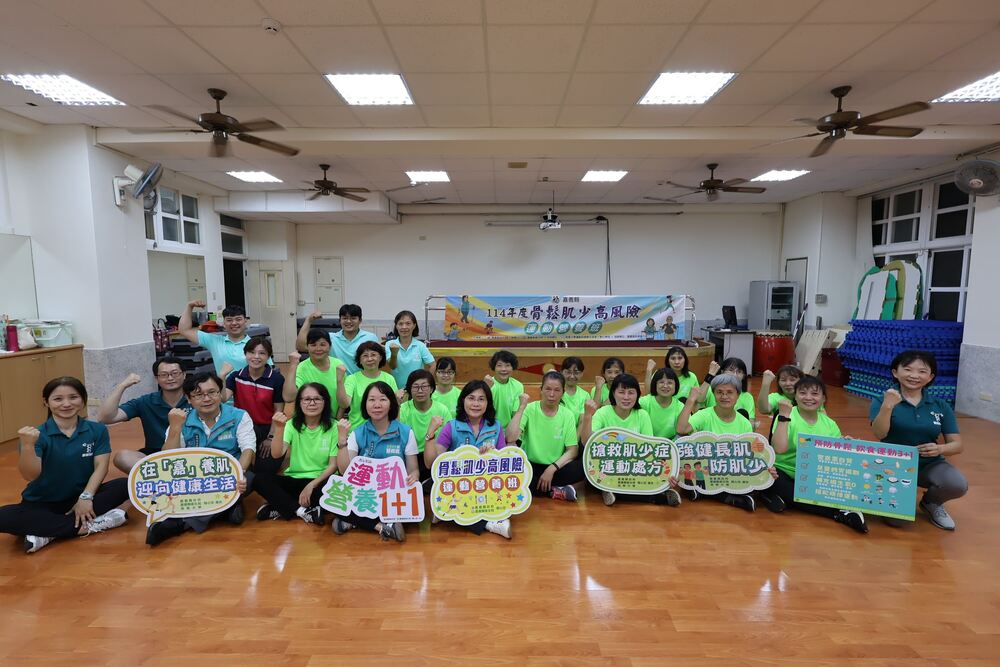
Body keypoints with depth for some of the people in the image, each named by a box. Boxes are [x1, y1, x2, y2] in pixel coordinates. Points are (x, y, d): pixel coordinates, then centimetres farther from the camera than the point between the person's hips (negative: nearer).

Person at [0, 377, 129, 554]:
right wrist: (28, 445, -39)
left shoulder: (97, 430, -2)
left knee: (125, 485, -25)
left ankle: (48, 534, -23)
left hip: (81, 497, 2)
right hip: (42, 504, -1)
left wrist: (86, 497, -23)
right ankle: (91, 525, -27)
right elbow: (30, 476, -22)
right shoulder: (38, 435, -10)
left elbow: (101, 466, -8)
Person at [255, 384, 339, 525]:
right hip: (293, 480, 3)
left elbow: (333, 464, -7)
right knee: (260, 479, -21)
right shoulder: (292, 425, 1)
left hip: (320, 480, -2)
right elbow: (277, 454, -14)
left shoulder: (333, 427, -7)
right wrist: (279, 428, -28)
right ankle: (302, 511, -24)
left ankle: (282, 508, -20)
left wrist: (311, 485, -18)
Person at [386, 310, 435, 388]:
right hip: (396, 387, 0)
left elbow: (432, 366, -1)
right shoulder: (390, 344, -6)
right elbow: (392, 366, -18)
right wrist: (394, 354, -36)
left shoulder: (420, 346, -6)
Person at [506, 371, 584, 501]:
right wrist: (522, 407, -23)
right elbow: (510, 438, -23)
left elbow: (573, 450, -3)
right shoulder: (529, 409, -9)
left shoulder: (567, 415, -1)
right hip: (530, 466, -1)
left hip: (555, 467, 1)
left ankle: (534, 487, -14)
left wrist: (552, 469, -17)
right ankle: (554, 491, -16)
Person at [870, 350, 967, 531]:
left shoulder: (941, 406, 3)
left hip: (929, 464, 3)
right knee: (896, 519, -21)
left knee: (958, 485, -30)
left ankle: (931, 503, 6)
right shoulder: (882, 400, -7)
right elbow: (879, 434, -22)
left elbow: (957, 445, 1)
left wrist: (940, 449, -22)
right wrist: (887, 406, -38)